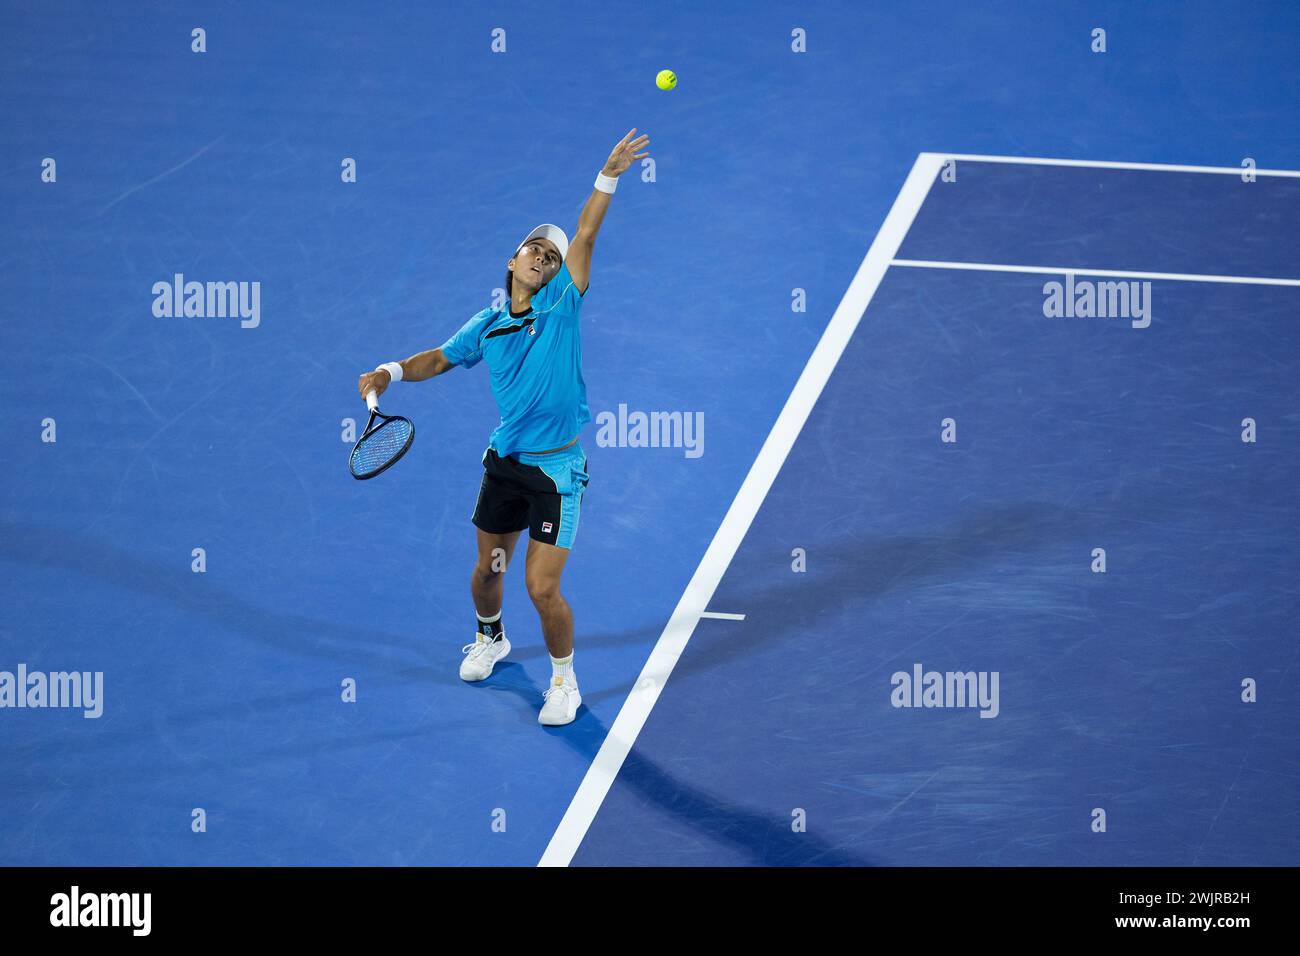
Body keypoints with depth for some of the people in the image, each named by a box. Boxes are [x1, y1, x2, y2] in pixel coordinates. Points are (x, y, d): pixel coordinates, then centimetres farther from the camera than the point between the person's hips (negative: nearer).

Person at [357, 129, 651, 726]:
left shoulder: (561, 306, -6)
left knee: (542, 587, -9)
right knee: (489, 569, 17)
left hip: (557, 469, -4)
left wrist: (608, 177, -26)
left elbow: (584, 235, -17)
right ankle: (489, 639, 49)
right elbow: (440, 359, 19)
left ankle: (564, 681, 14)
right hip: (504, 462, 4)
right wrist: (391, 372, 2)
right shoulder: (487, 327, 4)